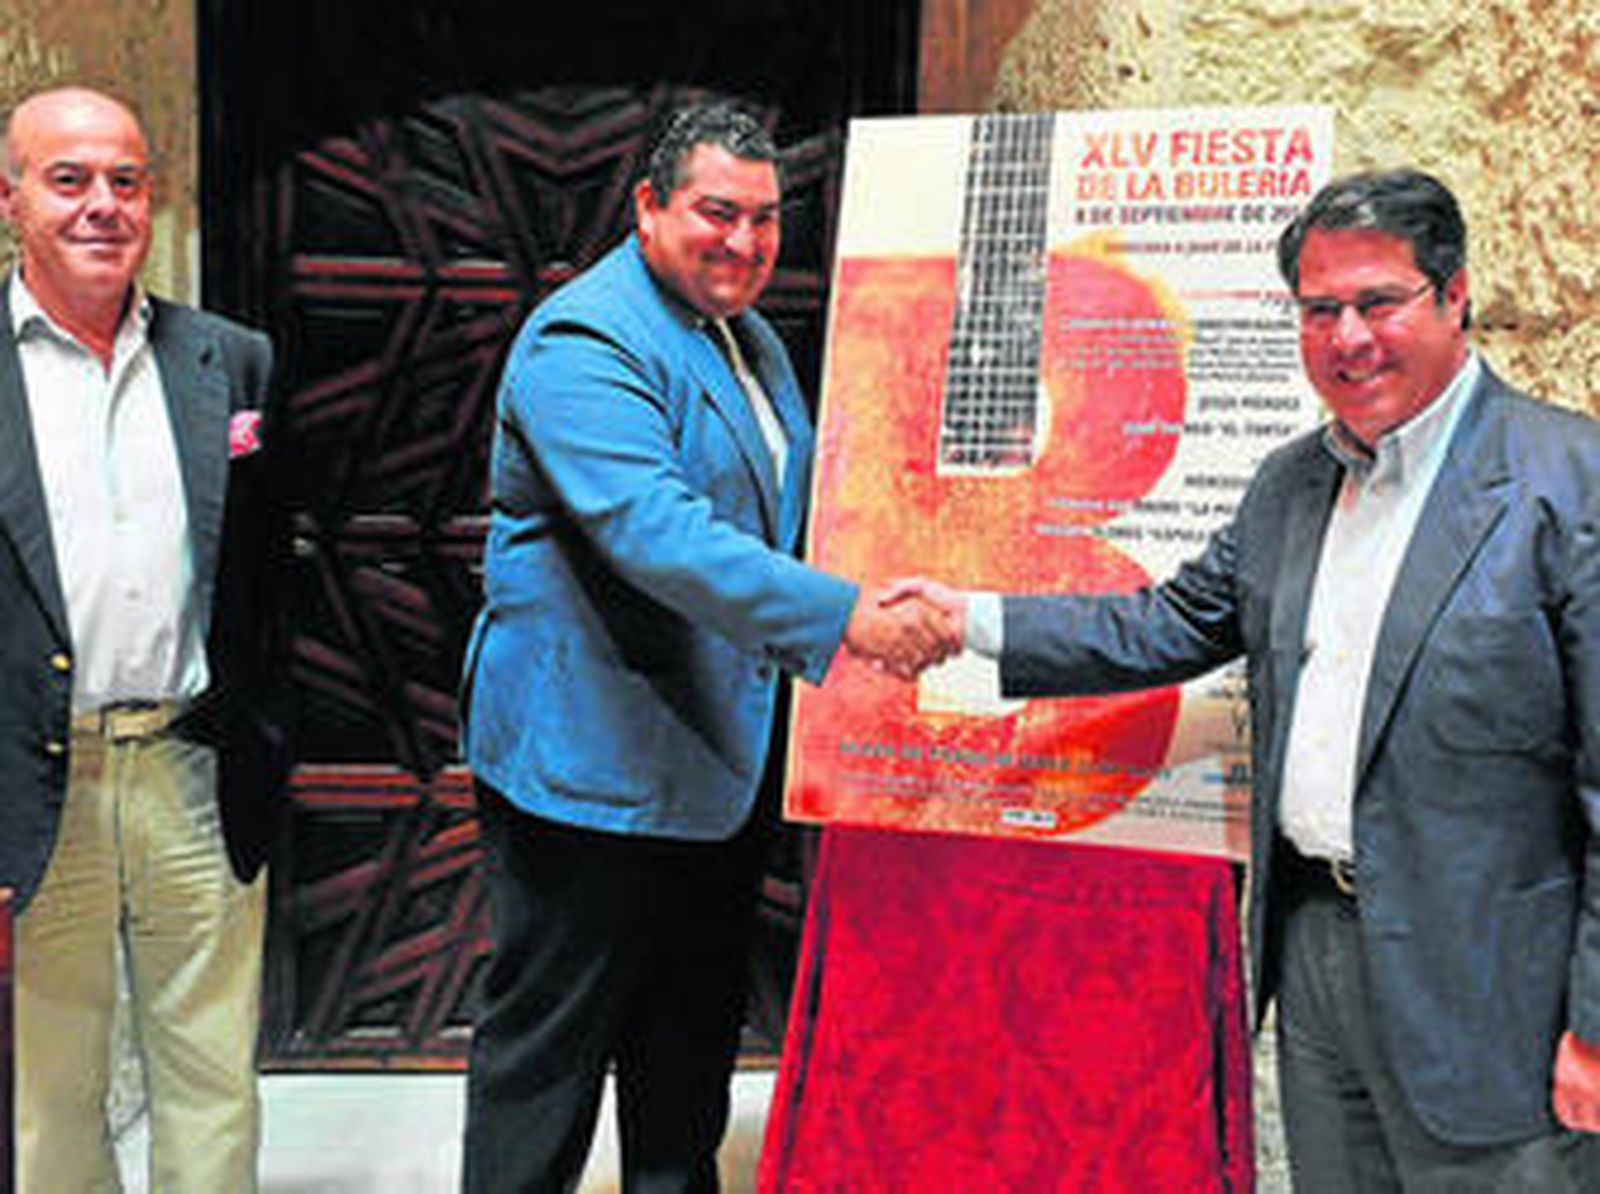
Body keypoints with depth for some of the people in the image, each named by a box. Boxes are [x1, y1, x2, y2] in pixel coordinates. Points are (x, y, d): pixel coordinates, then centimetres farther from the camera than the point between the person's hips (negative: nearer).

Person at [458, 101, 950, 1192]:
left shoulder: (751, 338, 13)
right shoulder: (585, 344, -18)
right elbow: (660, 536, -32)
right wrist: (842, 616, -37)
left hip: (724, 756, 9)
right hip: (593, 760, -9)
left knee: (694, 1034, 19)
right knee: (548, 1042, 2)